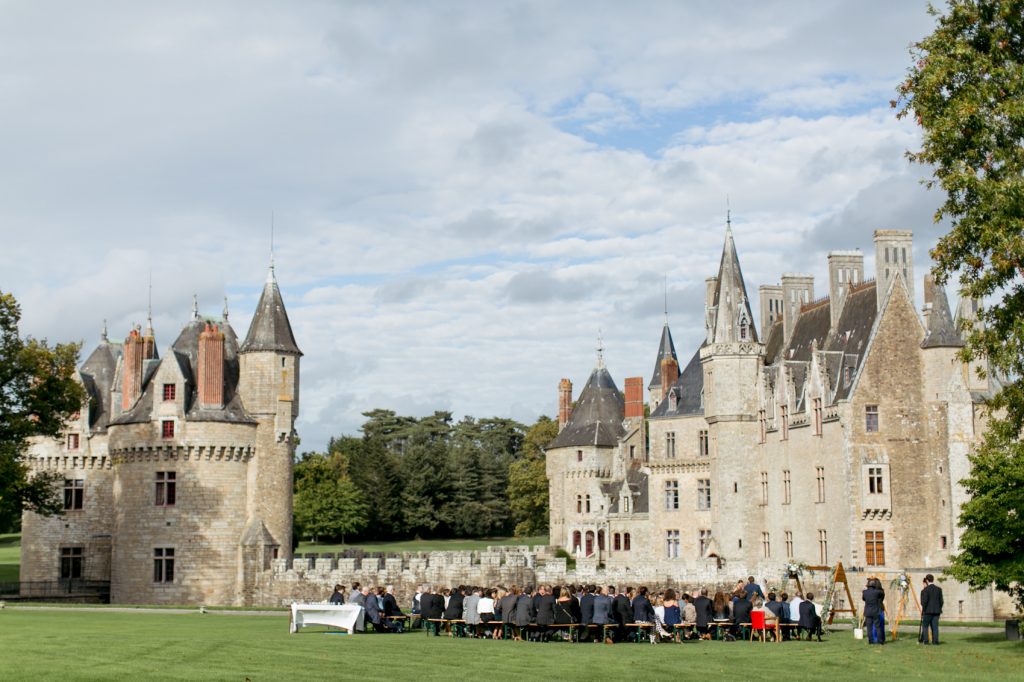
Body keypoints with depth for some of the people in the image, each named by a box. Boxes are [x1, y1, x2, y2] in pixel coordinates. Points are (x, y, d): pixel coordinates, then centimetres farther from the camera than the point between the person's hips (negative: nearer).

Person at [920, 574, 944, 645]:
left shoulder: (925, 590, -10)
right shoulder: (939, 589, 6)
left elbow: (924, 602, -12)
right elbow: (941, 601, 7)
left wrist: (923, 610, -1)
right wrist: (939, 609, 15)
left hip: (928, 611, -4)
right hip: (936, 611, 4)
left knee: (925, 626, 6)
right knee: (935, 626, 6)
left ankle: (925, 640, 3)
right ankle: (935, 640, 1)